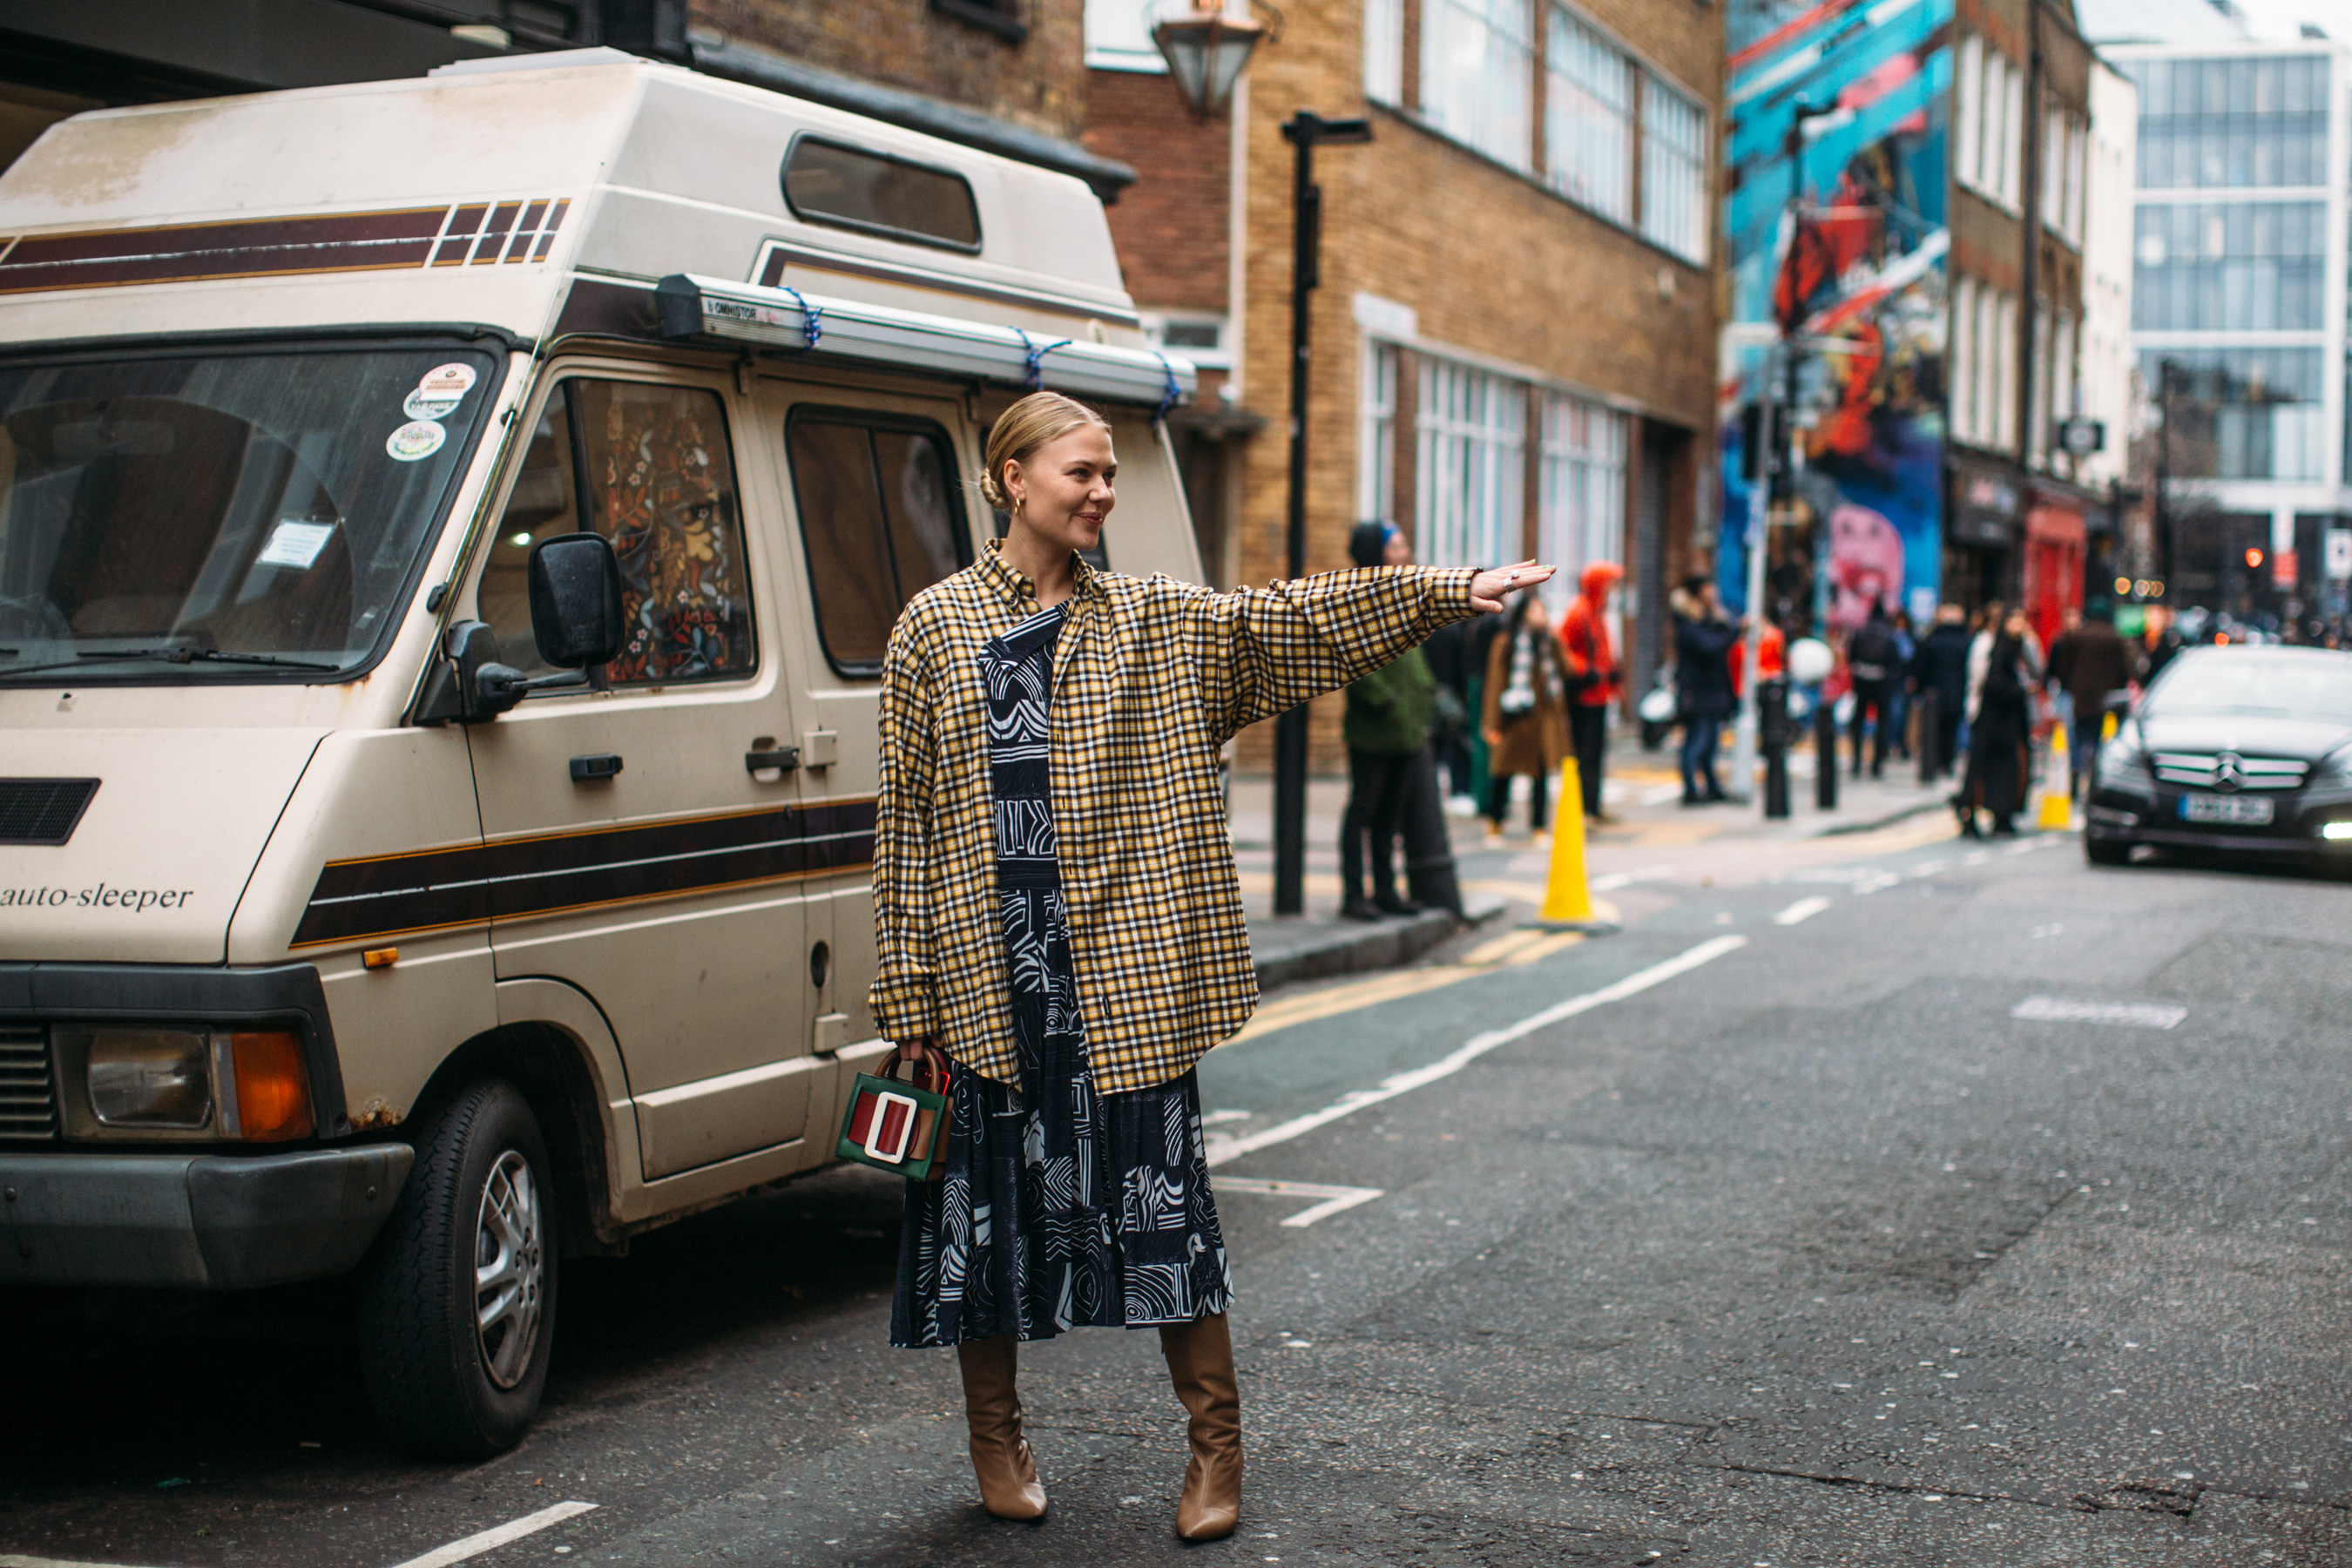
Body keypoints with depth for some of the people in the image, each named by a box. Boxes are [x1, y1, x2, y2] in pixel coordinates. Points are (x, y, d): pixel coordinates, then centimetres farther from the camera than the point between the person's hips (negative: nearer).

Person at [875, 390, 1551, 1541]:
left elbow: (1293, 617, 0)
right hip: (986, 973, -1)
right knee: (989, 1200, 7)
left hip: (1124, 969, 1)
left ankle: (1215, 1446, 13)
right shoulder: (934, 627, 3)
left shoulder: (1155, 623, 8)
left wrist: (1449, 591, -12)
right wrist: (908, 992, 0)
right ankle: (996, 1441, 24)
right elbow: (906, 817, 2)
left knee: (1163, 1198, 1)